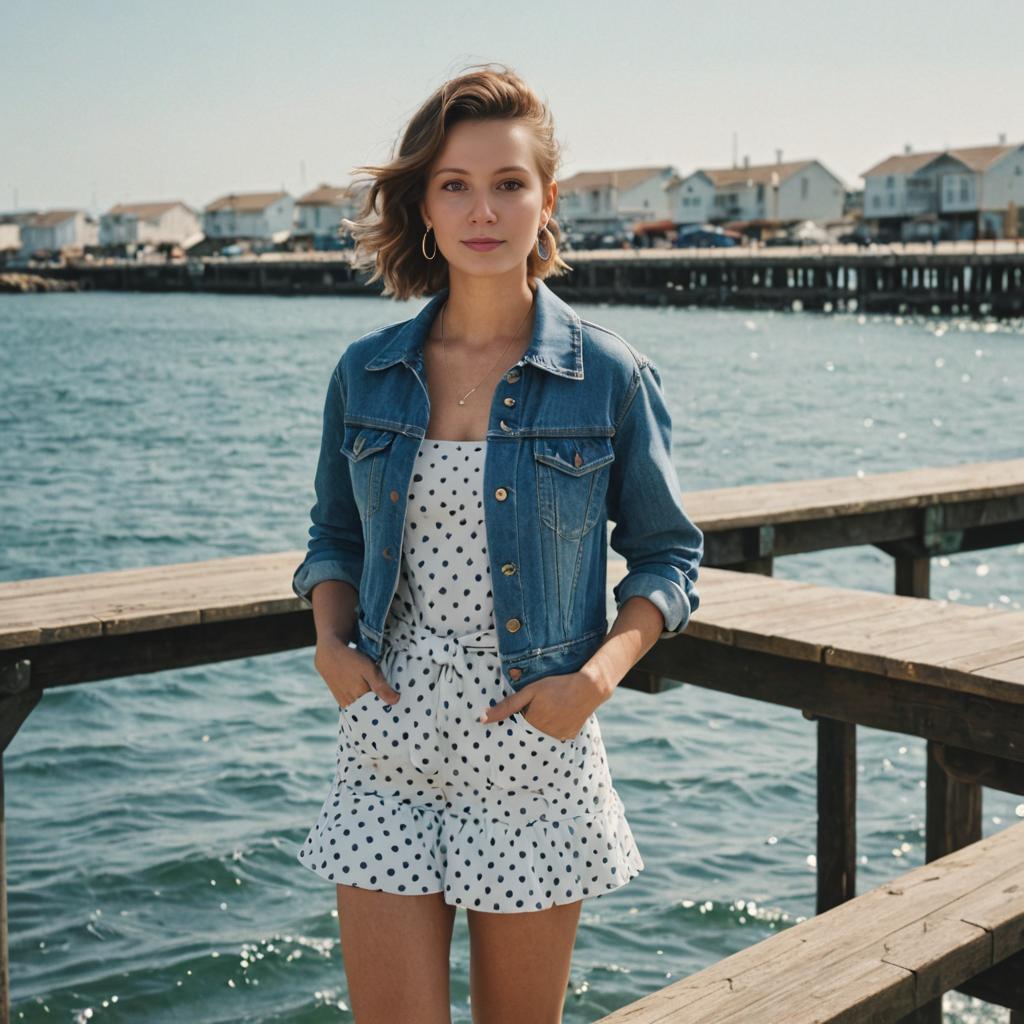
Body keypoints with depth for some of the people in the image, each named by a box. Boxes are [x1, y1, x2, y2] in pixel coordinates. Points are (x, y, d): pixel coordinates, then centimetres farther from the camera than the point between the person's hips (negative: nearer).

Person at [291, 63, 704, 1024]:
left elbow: (667, 555, 3)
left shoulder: (609, 377, -5)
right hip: (389, 744, 2)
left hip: (535, 753, -1)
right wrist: (330, 643, -4)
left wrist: (598, 675, -12)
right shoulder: (366, 373, 2)